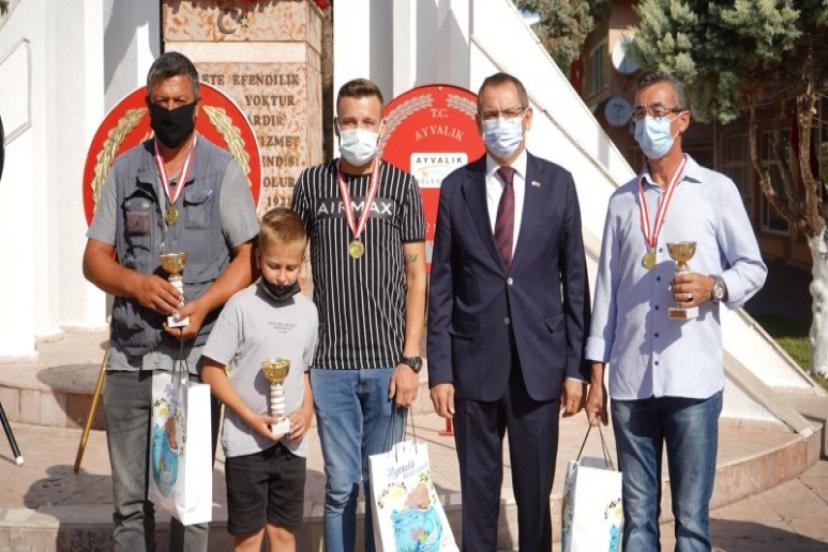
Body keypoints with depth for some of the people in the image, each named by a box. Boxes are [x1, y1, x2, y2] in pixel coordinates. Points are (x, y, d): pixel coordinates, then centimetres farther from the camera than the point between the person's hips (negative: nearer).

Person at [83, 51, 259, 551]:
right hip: (130, 357, 2)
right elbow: (95, 257, 9)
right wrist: (136, 284, -11)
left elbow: (249, 256, -1)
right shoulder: (125, 170, 10)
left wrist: (203, 306, -15)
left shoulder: (223, 169, 3)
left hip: (197, 355, -2)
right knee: (131, 499, 7)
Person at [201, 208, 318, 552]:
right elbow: (211, 370, -7)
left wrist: (307, 412, -3)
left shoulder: (307, 310, 6)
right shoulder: (241, 305, -7)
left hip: (291, 442, 4)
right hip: (245, 441, -4)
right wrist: (251, 418, -14)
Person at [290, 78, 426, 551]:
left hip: (388, 362, 0)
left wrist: (411, 359, -4)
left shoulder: (401, 185, 3)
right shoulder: (312, 184, 5)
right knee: (341, 485, 4)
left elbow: (417, 274, 2)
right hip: (331, 364, 0)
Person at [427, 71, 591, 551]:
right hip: (474, 364, 0)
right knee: (478, 490, 9)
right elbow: (442, 286, 3)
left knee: (536, 491, 8)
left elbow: (575, 281, 3)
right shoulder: (457, 188, 3)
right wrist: (440, 370, -2)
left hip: (539, 364, 0)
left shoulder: (558, 183, 3)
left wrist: (577, 366, 0)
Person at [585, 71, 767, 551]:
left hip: (692, 380, -3)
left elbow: (753, 267, 6)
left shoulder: (716, 190, 3)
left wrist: (714, 286, -16)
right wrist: (596, 375, 10)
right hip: (630, 381, 3)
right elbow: (607, 289, 12)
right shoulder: (622, 201, 12)